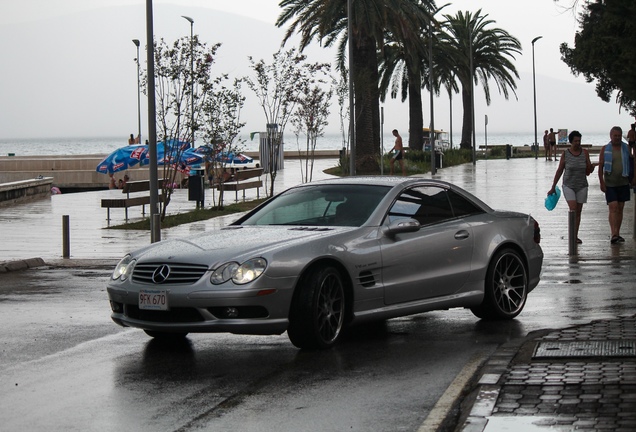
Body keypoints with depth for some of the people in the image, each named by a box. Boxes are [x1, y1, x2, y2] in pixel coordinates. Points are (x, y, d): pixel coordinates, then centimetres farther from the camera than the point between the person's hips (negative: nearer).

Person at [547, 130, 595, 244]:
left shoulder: (584, 153, -1)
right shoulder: (565, 154, -6)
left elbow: (588, 171, 3)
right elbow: (559, 171, 1)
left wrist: (592, 167, -21)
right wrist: (553, 187, 5)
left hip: (581, 186, 2)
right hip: (569, 185, -2)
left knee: (578, 212, 7)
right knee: (573, 210, -16)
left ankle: (575, 236, 16)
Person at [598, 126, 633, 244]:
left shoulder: (626, 148, 6)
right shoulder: (605, 149, -1)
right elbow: (600, 167, 0)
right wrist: (602, 182, -8)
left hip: (623, 183, 3)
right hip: (610, 184, -3)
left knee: (620, 208, 7)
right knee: (613, 207, -13)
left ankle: (617, 234, 14)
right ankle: (613, 234, -21)